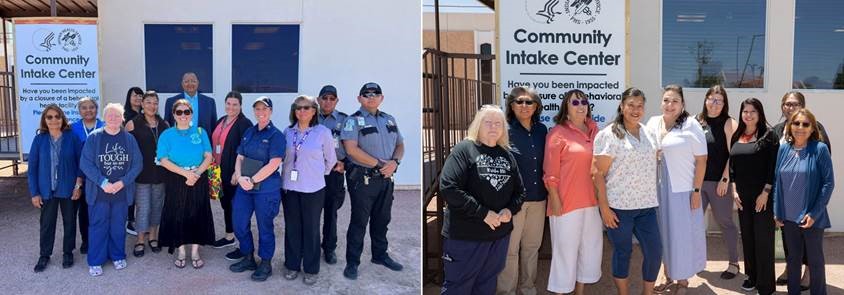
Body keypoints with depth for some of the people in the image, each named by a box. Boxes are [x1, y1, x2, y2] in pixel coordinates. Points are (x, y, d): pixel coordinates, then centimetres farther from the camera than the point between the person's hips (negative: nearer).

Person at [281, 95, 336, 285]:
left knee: (311, 229, 5)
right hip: (289, 187, 3)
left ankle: (311, 269, 18)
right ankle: (292, 265, 25)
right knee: (292, 228, 11)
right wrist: (286, 176, 14)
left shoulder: (323, 132, -7)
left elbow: (331, 159, 3)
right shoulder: (288, 132, 3)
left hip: (313, 189, -3)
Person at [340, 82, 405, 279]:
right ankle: (352, 263, 9)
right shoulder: (354, 120, -6)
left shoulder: (389, 120, 13)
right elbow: (351, 149, -17)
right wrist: (380, 164, -17)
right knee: (359, 221, 0)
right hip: (363, 179, -6)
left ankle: (380, 255, 31)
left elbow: (400, 145, 14)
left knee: (382, 219, 16)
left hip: (386, 179, 6)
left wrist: (394, 162, -8)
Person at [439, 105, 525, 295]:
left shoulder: (507, 155, 11)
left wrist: (510, 210, -7)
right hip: (465, 236, -6)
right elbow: (448, 187, -19)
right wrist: (483, 213, -19)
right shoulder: (464, 149, -8)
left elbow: (519, 191, 15)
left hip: (500, 234, 6)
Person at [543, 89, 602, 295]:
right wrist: (555, 201, -14)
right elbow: (550, 172, -10)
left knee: (592, 246, 15)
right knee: (566, 250, 2)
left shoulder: (593, 131, 9)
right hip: (567, 202, -6)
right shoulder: (558, 132, -8)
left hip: (590, 200, 7)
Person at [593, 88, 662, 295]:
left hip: (646, 205, 5)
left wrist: (654, 197, 14)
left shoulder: (650, 134, 11)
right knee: (622, 252, 6)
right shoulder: (608, 135, -8)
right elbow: (598, 173, -10)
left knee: (655, 251, 5)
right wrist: (604, 207, -14)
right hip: (619, 206, -5)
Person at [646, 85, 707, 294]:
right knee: (663, 234, 12)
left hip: (682, 191, -4)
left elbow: (701, 160, -7)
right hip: (658, 190, 4)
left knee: (683, 235, 4)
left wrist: (696, 191, -10)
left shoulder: (691, 125, -7)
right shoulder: (653, 123, 6)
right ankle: (668, 277, 27)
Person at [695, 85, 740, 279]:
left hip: (719, 182, -4)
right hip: (697, 181, 4)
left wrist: (725, 179, -12)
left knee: (724, 222, 6)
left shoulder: (729, 123, -3)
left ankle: (734, 263, 19)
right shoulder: (696, 122, 7)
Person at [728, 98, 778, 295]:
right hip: (742, 196, 5)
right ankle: (752, 276, 26)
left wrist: (765, 193, -15)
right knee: (747, 236, 12)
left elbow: (773, 166, -11)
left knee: (763, 239, -1)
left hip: (762, 195, -5)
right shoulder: (736, 136, 10)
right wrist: (734, 190, 3)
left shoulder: (768, 135, -6)